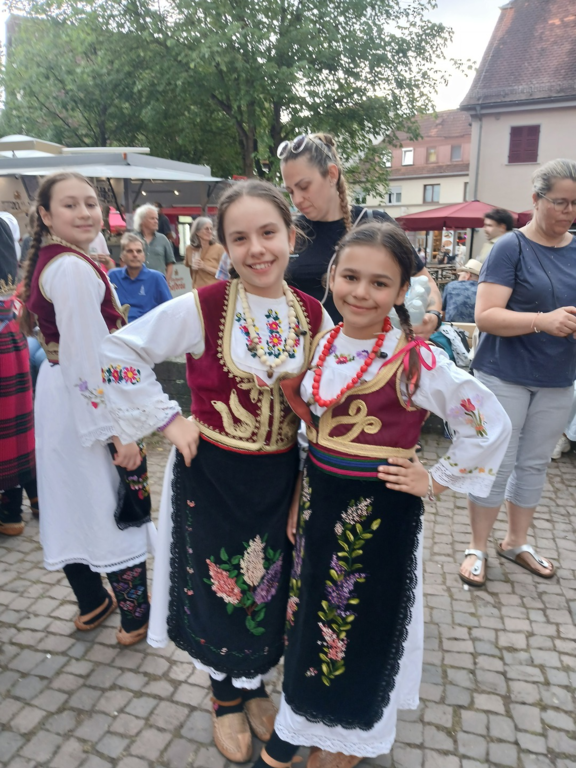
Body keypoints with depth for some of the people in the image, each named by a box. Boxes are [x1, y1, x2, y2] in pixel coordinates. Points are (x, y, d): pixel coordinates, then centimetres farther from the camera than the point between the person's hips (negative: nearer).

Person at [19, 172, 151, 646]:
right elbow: (90, 357, -25)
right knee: (118, 505, 4)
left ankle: (91, 602, 37)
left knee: (73, 500, 18)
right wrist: (119, 430, -24)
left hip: (58, 392, 10)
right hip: (88, 402, -10)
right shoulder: (75, 269, -21)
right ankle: (136, 616, 21)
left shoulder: (49, 260, 10)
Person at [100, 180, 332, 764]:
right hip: (211, 475, -3)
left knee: (268, 586, 20)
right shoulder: (202, 308, -17)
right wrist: (167, 420, -13)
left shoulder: (313, 315, -5)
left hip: (280, 479, 3)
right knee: (219, 586, 15)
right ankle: (225, 698, 45)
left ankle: (253, 685, 50)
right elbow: (118, 352, -11)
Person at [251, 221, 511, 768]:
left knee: (363, 624, 14)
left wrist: (435, 481, -12)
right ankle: (301, 721, 49)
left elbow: (491, 425, -14)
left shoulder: (415, 362, -20)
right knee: (312, 614, 22)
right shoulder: (323, 345, -2)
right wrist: (300, 500, 10)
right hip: (319, 499, 6)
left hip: (379, 511, -5)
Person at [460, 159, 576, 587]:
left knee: (535, 464, 14)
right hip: (505, 376, -5)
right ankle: (478, 548, 20)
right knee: (497, 463, 3)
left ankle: (517, 542, 32)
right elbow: (486, 316, -17)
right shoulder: (511, 247, -9)